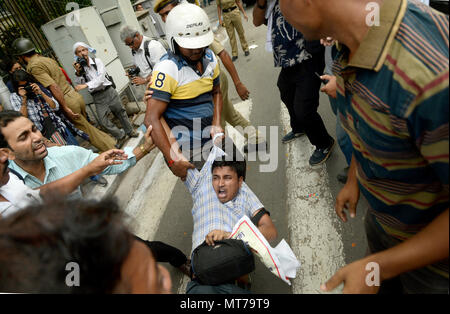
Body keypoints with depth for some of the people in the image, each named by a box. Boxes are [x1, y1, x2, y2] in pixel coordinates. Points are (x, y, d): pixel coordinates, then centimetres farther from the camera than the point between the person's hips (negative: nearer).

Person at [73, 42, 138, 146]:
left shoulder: (97, 61, -3)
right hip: (97, 97, 1)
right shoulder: (78, 67, 2)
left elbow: (100, 78, -17)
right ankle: (120, 135, 11)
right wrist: (78, 72, -18)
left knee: (120, 112, 10)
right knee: (102, 120, -6)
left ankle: (130, 131, 31)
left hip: (109, 91, -1)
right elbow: (78, 85, -5)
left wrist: (86, 85, -27)